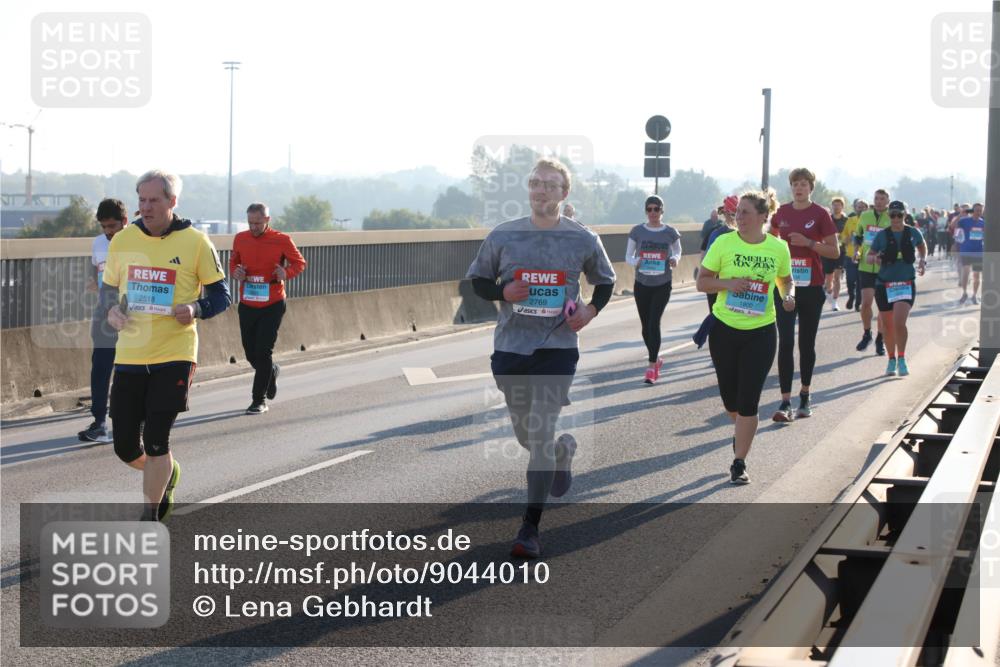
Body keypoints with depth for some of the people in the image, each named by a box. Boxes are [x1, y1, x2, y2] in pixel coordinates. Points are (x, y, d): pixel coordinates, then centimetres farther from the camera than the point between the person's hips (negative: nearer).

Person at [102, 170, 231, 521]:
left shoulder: (195, 242, -3)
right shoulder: (122, 240, 6)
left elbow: (221, 294, 3)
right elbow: (108, 288, 18)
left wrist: (196, 309, -17)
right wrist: (112, 309, -5)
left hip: (174, 355, -4)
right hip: (129, 356, 4)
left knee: (156, 441, -7)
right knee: (125, 446, 4)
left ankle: (150, 517, 10)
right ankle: (166, 474, 37)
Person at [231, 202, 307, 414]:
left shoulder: (282, 240, -7)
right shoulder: (240, 239, 3)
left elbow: (300, 263, 2)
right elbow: (233, 262, 18)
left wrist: (287, 273, -18)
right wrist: (235, 271, -6)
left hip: (272, 306, -4)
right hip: (247, 306, 4)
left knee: (263, 352, -7)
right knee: (250, 353, 9)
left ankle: (259, 400, 2)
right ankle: (272, 371, 42)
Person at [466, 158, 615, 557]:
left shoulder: (583, 240, 0)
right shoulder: (504, 235, 0)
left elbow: (605, 281, 15)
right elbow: (477, 280, 10)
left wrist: (591, 310, -4)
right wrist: (502, 292, -10)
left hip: (557, 348, -3)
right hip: (510, 346, 3)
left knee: (540, 436, -10)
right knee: (525, 433, 16)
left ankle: (530, 529, -5)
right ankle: (564, 450, 52)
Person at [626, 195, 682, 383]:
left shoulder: (670, 232, -2)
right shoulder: (637, 231, -2)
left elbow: (677, 251, 13)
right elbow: (628, 256, 3)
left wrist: (675, 259, -11)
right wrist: (636, 262, -20)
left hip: (662, 285, -2)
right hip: (642, 284, 2)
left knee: (654, 323, -13)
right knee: (646, 326, 10)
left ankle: (651, 367, -12)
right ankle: (656, 359, 33)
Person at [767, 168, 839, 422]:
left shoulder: (820, 214, -3)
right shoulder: (782, 213, 6)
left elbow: (835, 251, -6)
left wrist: (808, 242, -17)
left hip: (811, 287, -2)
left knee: (807, 343, 9)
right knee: (785, 343, -7)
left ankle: (804, 397, 23)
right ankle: (785, 402, -11)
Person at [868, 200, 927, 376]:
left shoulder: (913, 233, 1)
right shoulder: (882, 235, -2)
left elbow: (922, 247, 22)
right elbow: (869, 255, 4)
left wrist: (923, 260, 5)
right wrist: (875, 258, -19)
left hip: (906, 284, -1)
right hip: (884, 284, 1)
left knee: (899, 323, -19)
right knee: (887, 326, 8)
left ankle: (901, 359, -3)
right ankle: (892, 360, 26)